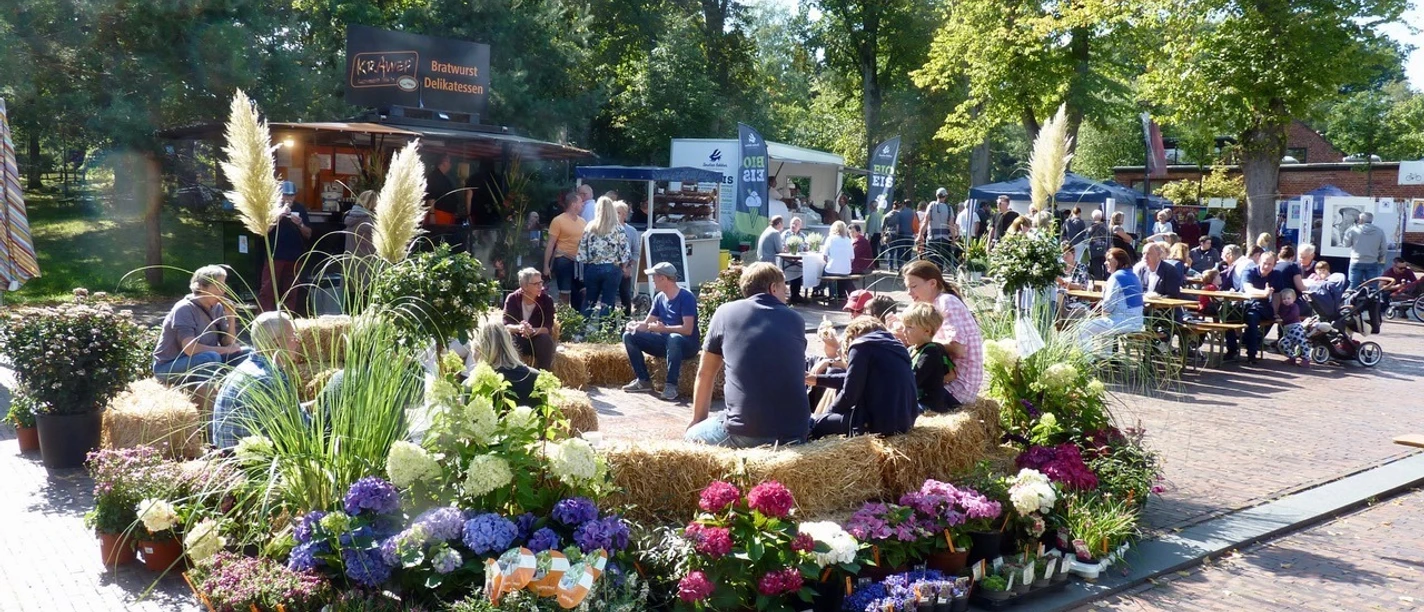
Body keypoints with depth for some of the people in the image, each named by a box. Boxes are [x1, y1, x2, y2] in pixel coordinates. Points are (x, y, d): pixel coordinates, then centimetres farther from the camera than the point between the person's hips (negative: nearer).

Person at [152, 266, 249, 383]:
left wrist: (231, 317, -15)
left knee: (245, 353, -7)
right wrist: (227, 349, -22)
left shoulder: (217, 307, -1)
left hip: (203, 363, 7)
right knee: (212, 357, -34)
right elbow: (190, 349, -31)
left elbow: (228, 344, -1)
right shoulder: (184, 309, -21)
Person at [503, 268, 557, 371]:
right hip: (518, 340, 0)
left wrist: (532, 331, -39)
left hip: (538, 339, 0)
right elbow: (506, 325, -16)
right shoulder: (512, 299, -11)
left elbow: (548, 328, -18)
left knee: (546, 339, -32)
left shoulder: (547, 300, -12)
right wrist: (518, 328, -39)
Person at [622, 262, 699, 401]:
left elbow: (688, 329, -25)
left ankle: (671, 385, -32)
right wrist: (635, 324, -14)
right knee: (629, 336, -4)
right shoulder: (659, 297, 5)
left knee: (674, 338, -42)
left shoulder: (686, 297, -17)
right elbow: (647, 324, 8)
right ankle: (643, 380, -4)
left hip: (687, 344, -7)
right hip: (665, 341, 7)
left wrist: (664, 328, -32)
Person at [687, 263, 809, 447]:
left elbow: (705, 373, 18)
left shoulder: (726, 312, 9)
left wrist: (698, 420, 30)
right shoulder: (796, 320, 15)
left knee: (691, 437, 22)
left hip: (746, 432, -4)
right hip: (796, 432, 4)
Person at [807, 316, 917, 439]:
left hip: (880, 422, -8)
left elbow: (849, 395, -8)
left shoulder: (862, 345, -4)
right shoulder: (893, 344, 19)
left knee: (818, 423, 13)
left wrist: (827, 412, 11)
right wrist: (818, 379, 37)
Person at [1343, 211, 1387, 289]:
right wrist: (1380, 260, 20)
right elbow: (1383, 249, 5)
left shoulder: (1353, 230, -8)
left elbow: (1347, 244, 3)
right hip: (1372, 263, 2)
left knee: (1353, 287, 2)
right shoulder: (1380, 231, 0)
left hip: (1356, 262, -2)